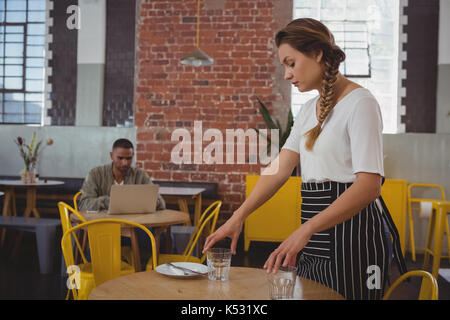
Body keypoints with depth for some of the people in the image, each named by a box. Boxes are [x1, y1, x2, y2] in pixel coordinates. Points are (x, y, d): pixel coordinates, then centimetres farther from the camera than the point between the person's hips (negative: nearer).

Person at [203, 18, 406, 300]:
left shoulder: (359, 103, -12)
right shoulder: (309, 109, 13)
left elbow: (369, 185, -23)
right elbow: (281, 168, 6)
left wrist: (305, 230, -32)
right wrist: (238, 217, -5)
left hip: (352, 231, -7)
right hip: (315, 236, 8)